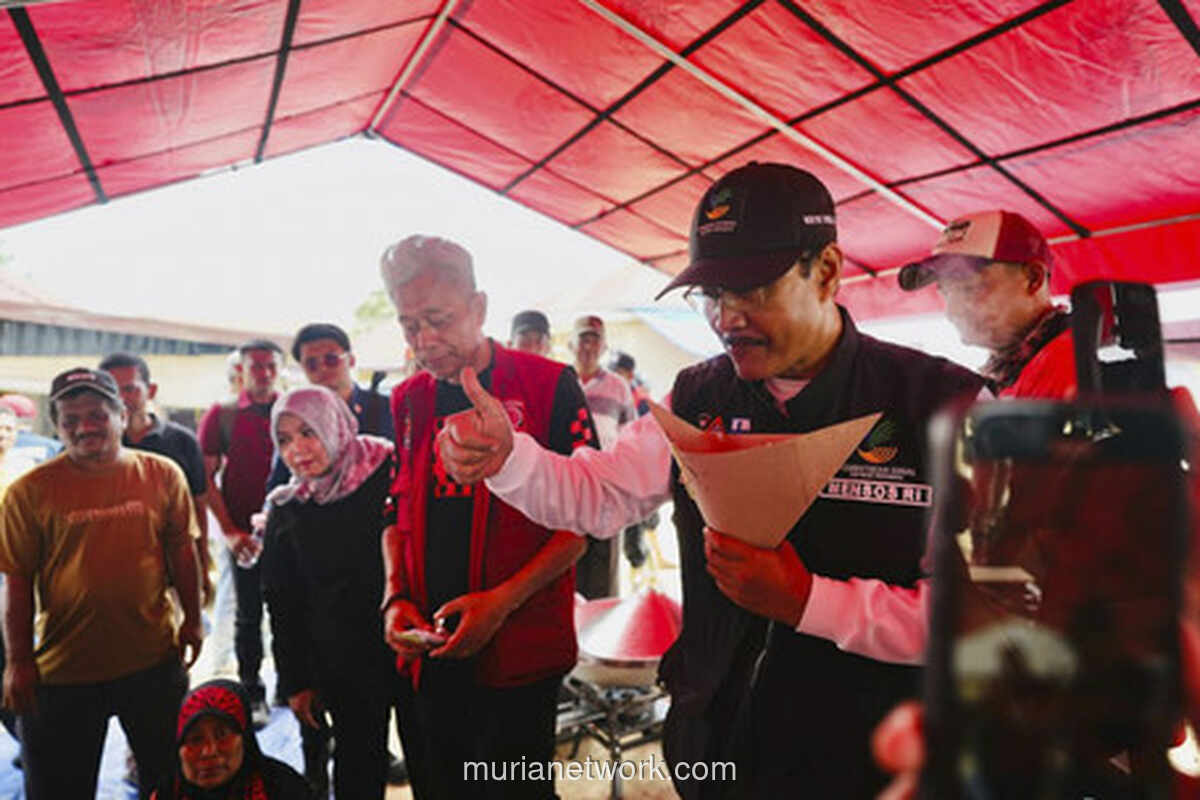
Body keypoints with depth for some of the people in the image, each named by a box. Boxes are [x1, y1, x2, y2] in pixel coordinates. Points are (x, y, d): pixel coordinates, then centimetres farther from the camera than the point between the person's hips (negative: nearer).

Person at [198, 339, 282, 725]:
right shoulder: (222, 414, 3)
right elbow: (206, 478, 0)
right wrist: (230, 531, -7)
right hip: (245, 533, -1)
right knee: (249, 615, 8)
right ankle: (252, 694, 20)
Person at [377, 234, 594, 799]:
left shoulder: (548, 386, -7)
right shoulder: (406, 402, 8)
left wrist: (502, 601, -16)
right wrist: (396, 598, 0)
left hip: (519, 652, -4)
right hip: (427, 653, 5)